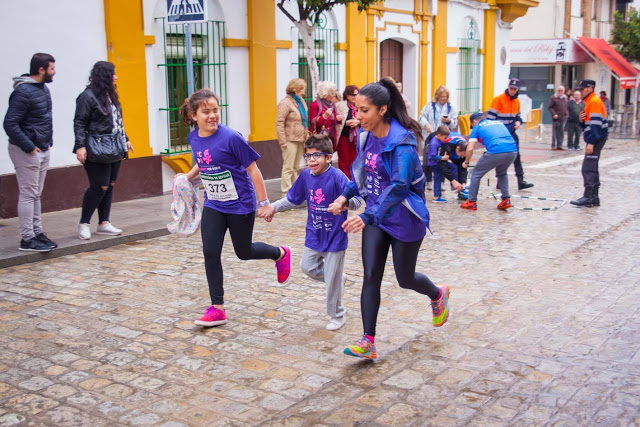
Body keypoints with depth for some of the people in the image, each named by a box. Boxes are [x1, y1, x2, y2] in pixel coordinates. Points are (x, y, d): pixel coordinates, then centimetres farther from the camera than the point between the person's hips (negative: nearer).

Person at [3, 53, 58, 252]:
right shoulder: (23, 91, -18)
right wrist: (29, 147, -18)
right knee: (28, 194, -4)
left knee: (36, 194, 14)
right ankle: (27, 239, 2)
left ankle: (37, 232, 22)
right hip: (26, 152, -9)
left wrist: (48, 141, 12)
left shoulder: (43, 89, 11)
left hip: (42, 150, 9)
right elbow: (10, 124, -21)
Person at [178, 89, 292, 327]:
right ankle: (217, 308, 7)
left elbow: (252, 169, -15)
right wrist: (188, 177, 2)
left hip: (240, 204, -5)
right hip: (213, 205, 5)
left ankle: (280, 254, 41)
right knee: (210, 253, -4)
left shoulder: (231, 138, -21)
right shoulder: (194, 138, -2)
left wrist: (263, 202, -12)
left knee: (244, 252, 10)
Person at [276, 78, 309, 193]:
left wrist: (306, 137, 18)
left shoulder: (301, 101, 15)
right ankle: (287, 191, -3)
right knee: (288, 167, -6)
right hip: (290, 140, -8)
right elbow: (279, 123, -15)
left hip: (300, 139, 8)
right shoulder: (285, 103, -11)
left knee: (295, 167, 15)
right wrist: (282, 141, -19)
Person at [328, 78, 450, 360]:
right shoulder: (366, 136, -1)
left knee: (405, 278, 10)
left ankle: (438, 295, 44)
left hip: (404, 218, -6)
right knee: (371, 276, -1)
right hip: (376, 215, 6)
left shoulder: (402, 141, -24)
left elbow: (399, 186, -34)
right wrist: (346, 196, 0)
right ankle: (368, 342, 4)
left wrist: (367, 216, -43)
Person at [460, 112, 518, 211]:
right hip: (513, 151, 5)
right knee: (502, 173, 33)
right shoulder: (499, 123, 32)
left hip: (495, 152, -5)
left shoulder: (477, 127, 17)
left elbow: (470, 149, 9)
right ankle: (506, 199, 24)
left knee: (476, 174, 15)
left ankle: (472, 202, 18)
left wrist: (466, 162, 25)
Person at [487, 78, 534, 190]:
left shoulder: (517, 101, 11)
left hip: (511, 133, 6)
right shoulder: (498, 100, -10)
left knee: (516, 156, 2)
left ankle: (521, 181, 3)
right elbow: (490, 117, -10)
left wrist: (518, 121, 0)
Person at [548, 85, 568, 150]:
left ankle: (559, 145, 12)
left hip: (563, 118, 5)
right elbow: (549, 107, -4)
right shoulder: (553, 98, -1)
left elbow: (567, 107, 23)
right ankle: (553, 146, 2)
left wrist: (567, 114, 7)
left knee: (561, 133, 6)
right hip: (556, 118, -5)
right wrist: (554, 114, -15)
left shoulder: (565, 98, 15)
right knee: (555, 133, -4)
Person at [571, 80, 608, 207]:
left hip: (596, 139, -11)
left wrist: (591, 143, -24)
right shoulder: (589, 102, 18)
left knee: (588, 168, -12)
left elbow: (596, 123, -21)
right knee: (592, 168, 12)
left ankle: (588, 197, -12)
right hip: (594, 140, 11)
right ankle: (594, 197, 16)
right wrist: (582, 120, 2)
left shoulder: (595, 102, -13)